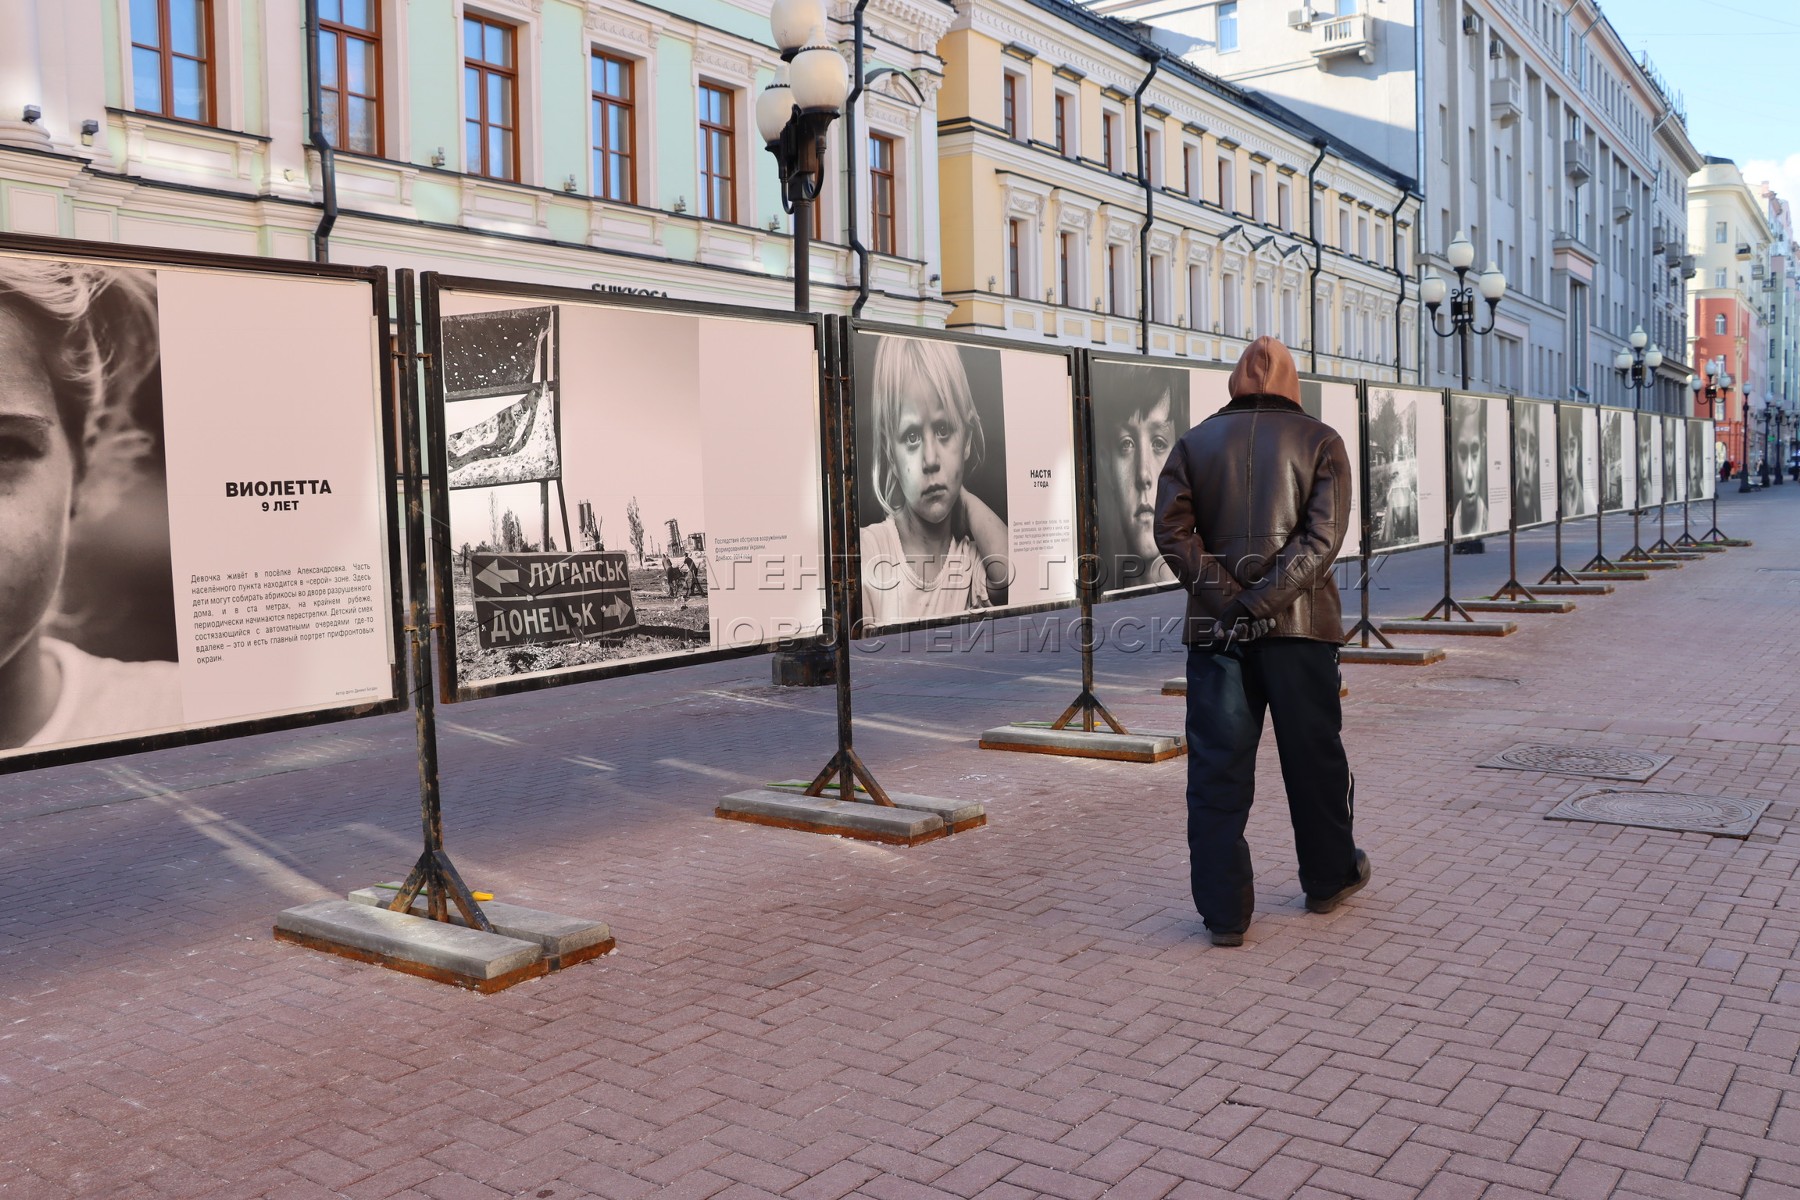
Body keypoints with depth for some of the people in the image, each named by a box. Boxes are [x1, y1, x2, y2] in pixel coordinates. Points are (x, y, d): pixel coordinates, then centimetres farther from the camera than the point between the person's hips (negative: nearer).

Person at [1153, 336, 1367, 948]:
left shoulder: (1194, 442, 8)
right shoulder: (1319, 440, 3)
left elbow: (1172, 530, -6)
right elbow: (1323, 535, -11)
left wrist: (1228, 601, -10)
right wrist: (1263, 601, -15)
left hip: (1215, 629, 1)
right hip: (1299, 625, -1)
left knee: (1217, 766, 3)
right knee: (1314, 757, 15)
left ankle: (1223, 909, 3)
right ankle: (1329, 877, 32)